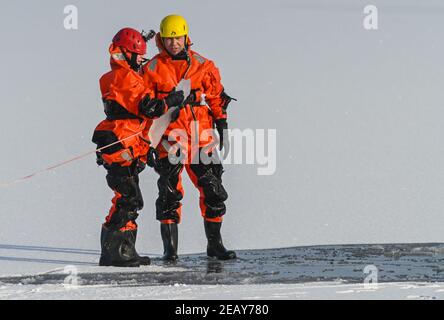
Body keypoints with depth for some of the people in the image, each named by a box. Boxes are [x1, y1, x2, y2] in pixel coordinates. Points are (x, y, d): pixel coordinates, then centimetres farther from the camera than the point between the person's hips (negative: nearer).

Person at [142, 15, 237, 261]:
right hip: (169, 137, -2)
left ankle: (214, 244, 12)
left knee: (213, 190, 0)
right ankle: (170, 248, 2)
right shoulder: (152, 70, 2)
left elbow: (216, 99, 13)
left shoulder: (203, 66, 7)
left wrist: (222, 128, 9)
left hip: (201, 137, 2)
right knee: (170, 193, -6)